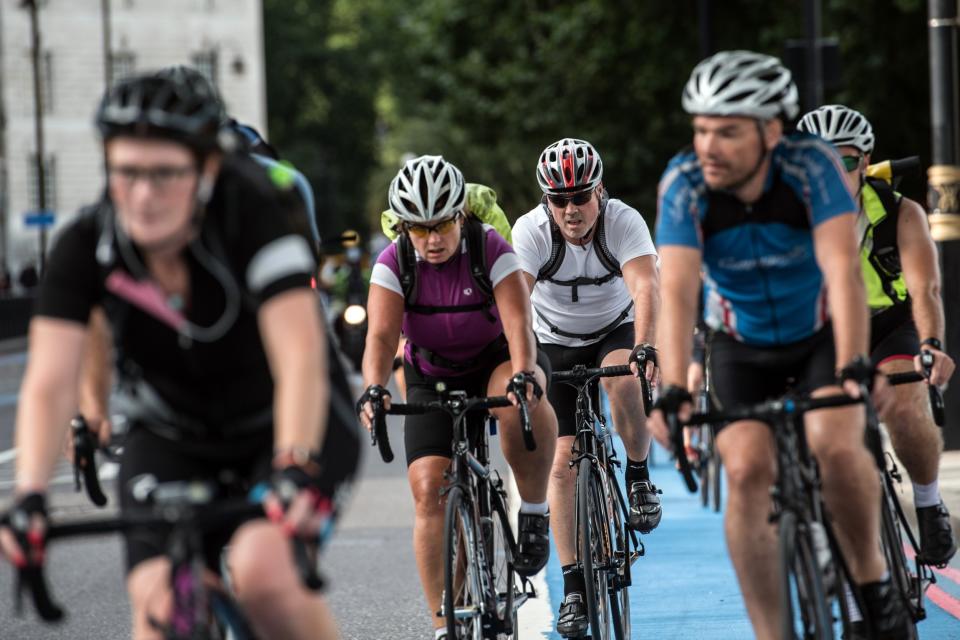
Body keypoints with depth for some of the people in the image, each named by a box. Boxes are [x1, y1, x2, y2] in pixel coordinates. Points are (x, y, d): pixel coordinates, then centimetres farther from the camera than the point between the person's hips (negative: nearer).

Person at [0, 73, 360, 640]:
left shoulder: (248, 207, -27)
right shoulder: (86, 245, -19)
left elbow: (300, 356, -37)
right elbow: (49, 384, -26)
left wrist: (296, 470, -51)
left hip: (294, 424, -3)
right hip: (173, 438, 3)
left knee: (263, 574, -29)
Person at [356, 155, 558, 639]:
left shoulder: (491, 250, -21)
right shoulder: (394, 263, -16)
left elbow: (518, 323, -32)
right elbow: (381, 335, -27)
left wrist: (523, 376, -52)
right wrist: (373, 390, -46)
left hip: (497, 362, -2)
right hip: (433, 379, 2)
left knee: (519, 397, -39)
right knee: (429, 491, -14)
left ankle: (535, 509, -17)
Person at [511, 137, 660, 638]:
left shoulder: (624, 221, -25)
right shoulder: (531, 230, -23)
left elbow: (644, 284, -39)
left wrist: (644, 347, -54)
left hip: (617, 329, -1)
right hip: (556, 342, 1)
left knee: (624, 380, -36)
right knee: (563, 460, -9)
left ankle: (639, 476, -10)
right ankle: (573, 585, -3)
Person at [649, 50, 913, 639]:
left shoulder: (812, 166, -26)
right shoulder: (684, 185, -23)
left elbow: (843, 270, -35)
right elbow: (677, 293, -31)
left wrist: (855, 366, -48)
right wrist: (672, 392, -44)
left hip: (822, 333, -1)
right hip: (742, 347, 1)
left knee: (834, 443, -27)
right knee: (747, 469, -20)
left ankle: (872, 579, -2)